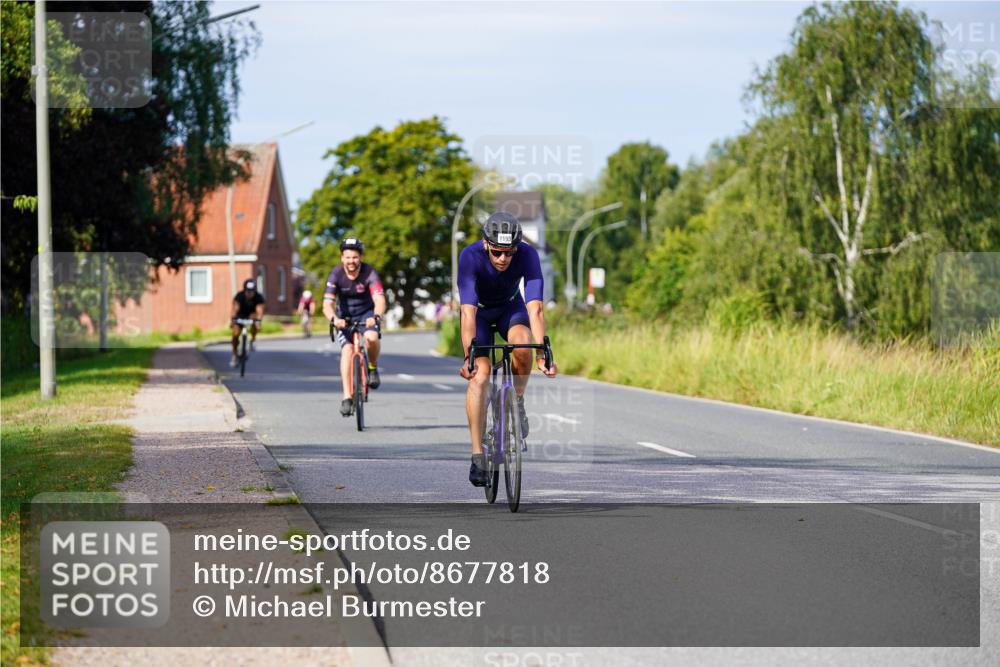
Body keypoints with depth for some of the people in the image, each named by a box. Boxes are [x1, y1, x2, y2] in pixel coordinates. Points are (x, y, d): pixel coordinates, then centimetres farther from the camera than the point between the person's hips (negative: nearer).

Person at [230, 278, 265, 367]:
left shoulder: (259, 297, -25)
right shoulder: (239, 296, -24)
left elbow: (259, 310, -39)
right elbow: (235, 308, -36)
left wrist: (258, 320, -57)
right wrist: (233, 319, -54)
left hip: (252, 315, 0)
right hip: (240, 316, 0)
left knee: (254, 317, -35)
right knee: (235, 334, -16)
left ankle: (253, 340, -17)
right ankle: (234, 355, 6)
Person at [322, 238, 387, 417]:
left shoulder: (369, 273, -22)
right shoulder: (336, 274, -20)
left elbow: (380, 301, -33)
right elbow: (327, 304, -28)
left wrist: (376, 317, -54)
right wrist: (334, 319, -49)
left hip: (366, 313, -1)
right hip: (344, 316, 1)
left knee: (371, 338, -31)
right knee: (347, 349, -19)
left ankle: (373, 368, 0)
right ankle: (347, 397, -18)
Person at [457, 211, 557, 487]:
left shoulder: (528, 255, -31)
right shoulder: (470, 256, -34)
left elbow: (535, 308, -38)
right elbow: (468, 311, -40)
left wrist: (542, 354, -48)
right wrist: (468, 357, -49)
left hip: (510, 307, 1)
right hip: (479, 310, -1)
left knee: (522, 344, -32)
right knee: (479, 376, -19)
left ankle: (517, 401, -5)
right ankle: (477, 456, -16)